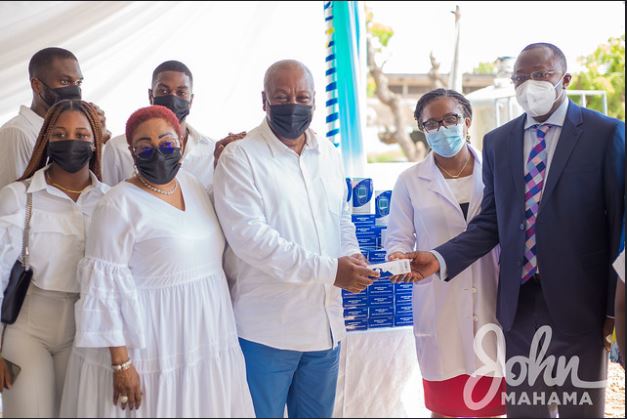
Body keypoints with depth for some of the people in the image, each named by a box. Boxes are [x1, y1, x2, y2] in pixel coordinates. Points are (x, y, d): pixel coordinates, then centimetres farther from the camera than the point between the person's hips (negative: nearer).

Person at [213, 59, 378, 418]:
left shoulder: (330, 154, 9)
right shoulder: (241, 157, -10)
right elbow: (249, 237, -20)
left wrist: (352, 256, -4)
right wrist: (330, 269, -22)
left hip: (326, 326, 6)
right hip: (266, 332, -5)